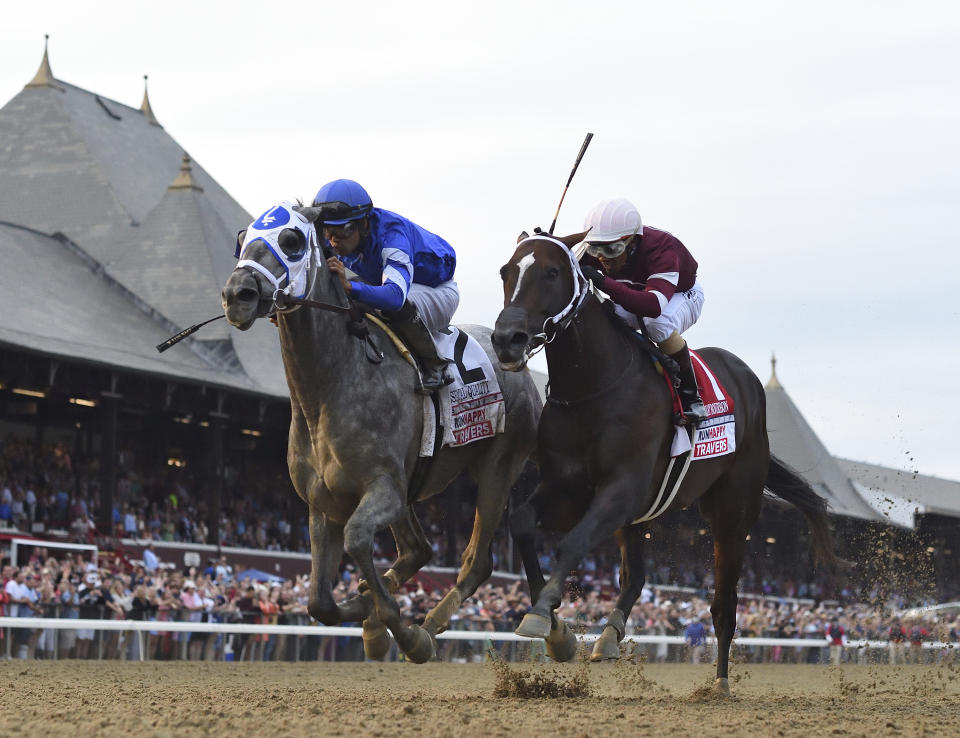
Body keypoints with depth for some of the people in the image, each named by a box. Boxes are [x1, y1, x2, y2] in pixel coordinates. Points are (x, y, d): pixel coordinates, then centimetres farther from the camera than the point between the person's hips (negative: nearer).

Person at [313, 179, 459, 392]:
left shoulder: (391, 235, -39)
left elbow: (396, 295, -54)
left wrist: (349, 287, -71)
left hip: (438, 292, -7)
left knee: (400, 306, -41)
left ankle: (434, 367, -18)